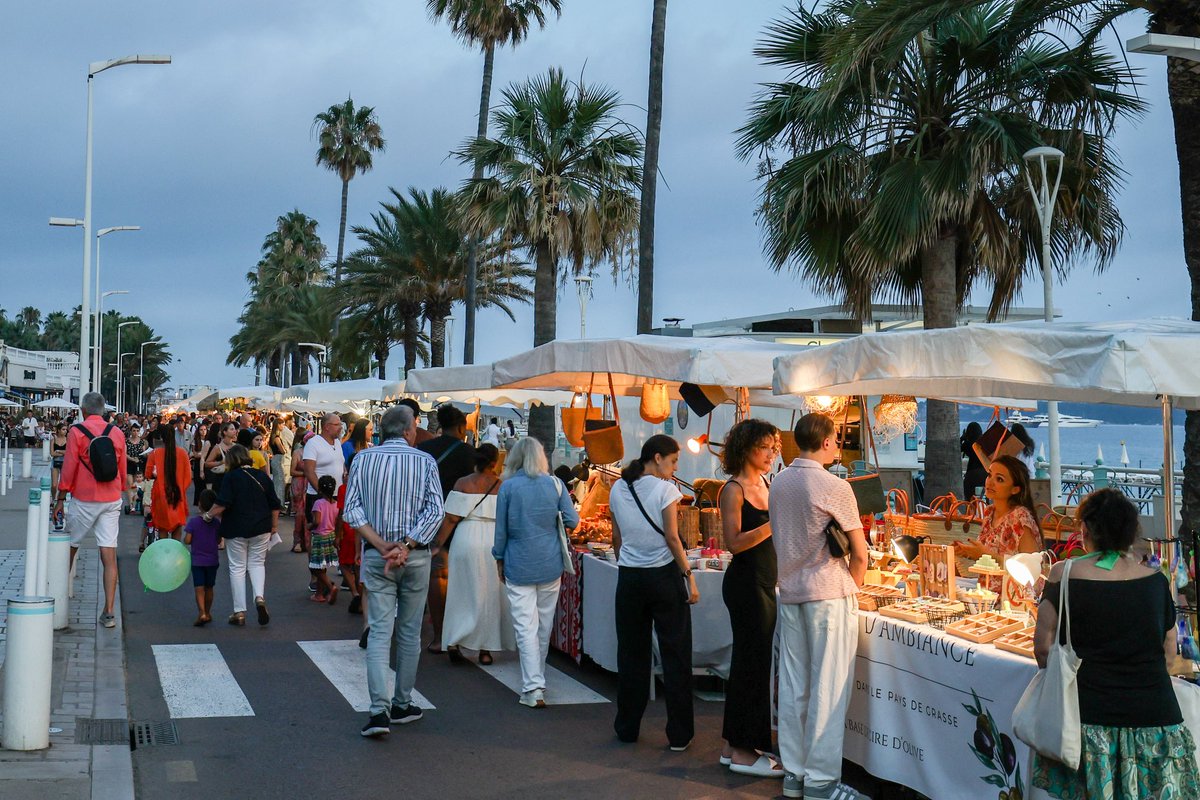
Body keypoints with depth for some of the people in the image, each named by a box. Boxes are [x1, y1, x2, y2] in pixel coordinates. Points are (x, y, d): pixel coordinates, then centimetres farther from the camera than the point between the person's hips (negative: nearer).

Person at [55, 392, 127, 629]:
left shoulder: (76, 432, -6)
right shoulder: (117, 433, 4)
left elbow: (69, 468, -6)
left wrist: (60, 499, 1)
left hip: (84, 500, -3)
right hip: (112, 500, 3)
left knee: (69, 549, 16)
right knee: (109, 555, -1)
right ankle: (108, 612, -4)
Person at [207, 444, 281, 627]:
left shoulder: (231, 477, -9)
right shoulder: (262, 476, 5)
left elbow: (223, 503, -18)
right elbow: (274, 504, 8)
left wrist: (209, 516, -4)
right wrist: (274, 526, 17)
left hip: (236, 530, -3)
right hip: (261, 529, 3)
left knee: (237, 567, 6)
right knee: (257, 563, 16)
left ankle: (239, 612, 7)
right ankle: (260, 596, -10)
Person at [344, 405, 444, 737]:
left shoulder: (363, 459, 2)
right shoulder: (425, 461, -2)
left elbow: (352, 510, -5)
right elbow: (435, 511, -11)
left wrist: (381, 545, -10)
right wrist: (405, 546, -14)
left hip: (376, 556, 0)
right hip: (416, 556, 0)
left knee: (379, 632, -1)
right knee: (409, 632, 12)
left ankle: (380, 710, -12)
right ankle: (402, 705, 20)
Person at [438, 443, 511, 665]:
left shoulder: (463, 484, -4)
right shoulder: (502, 486, -3)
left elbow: (451, 518, -8)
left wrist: (438, 545, -2)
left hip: (466, 541, 0)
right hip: (494, 543, 0)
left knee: (463, 592, 11)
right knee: (490, 595, 10)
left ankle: (455, 640, 0)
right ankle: (485, 649, 13)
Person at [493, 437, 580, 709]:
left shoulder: (508, 487, -6)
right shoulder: (555, 484, -1)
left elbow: (501, 528, -2)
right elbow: (572, 521, 0)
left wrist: (499, 559, 10)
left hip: (519, 566, -3)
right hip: (550, 564, 3)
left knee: (525, 627, -2)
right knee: (545, 624, 16)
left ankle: (533, 689, -8)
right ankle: (538, 680, 31)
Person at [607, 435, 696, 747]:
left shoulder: (618, 489, 6)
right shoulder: (664, 488, -10)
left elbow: (617, 539, 11)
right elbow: (672, 537, -13)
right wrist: (689, 576, -8)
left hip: (629, 578, 5)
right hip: (663, 576, -5)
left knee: (631, 653, 13)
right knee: (675, 654, 3)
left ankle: (627, 728, 19)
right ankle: (679, 734, 5)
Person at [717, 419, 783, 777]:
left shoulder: (766, 485, 13)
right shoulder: (734, 489, -12)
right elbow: (735, 542, -19)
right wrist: (776, 523, -24)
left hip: (765, 583, 9)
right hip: (745, 583, -9)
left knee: (751, 663, 13)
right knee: (751, 663, -5)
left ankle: (736, 745, 21)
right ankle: (742, 752, 3)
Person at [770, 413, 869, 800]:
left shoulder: (778, 482, 6)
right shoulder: (834, 487, -13)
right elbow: (859, 553, -11)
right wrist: (852, 585, 8)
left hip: (789, 591, 7)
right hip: (829, 593, -6)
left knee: (793, 685, 10)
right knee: (828, 688, -1)